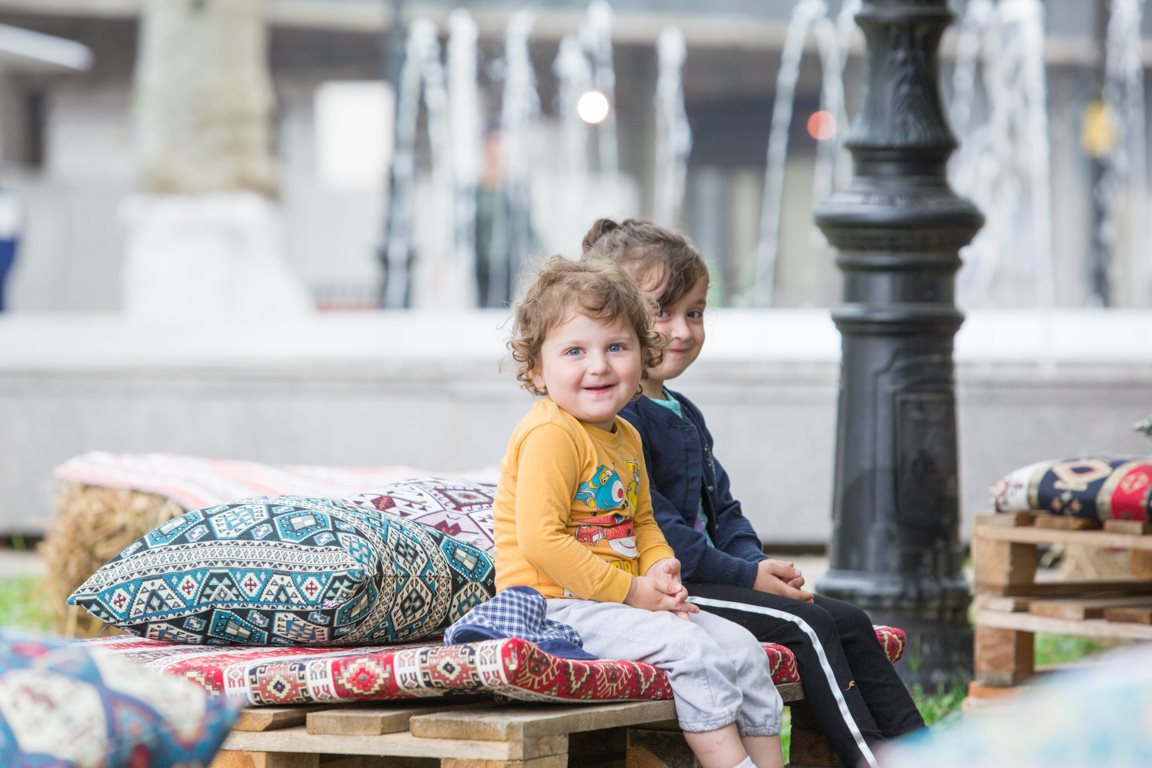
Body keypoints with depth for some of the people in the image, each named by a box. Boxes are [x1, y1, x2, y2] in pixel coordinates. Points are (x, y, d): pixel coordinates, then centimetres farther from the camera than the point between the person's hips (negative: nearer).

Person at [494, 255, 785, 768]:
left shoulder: (625, 438, 14)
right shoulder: (549, 436, -17)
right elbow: (540, 540, -24)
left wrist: (662, 572, 0)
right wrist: (629, 591, -20)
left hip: (624, 601, 10)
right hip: (555, 605, -10)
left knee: (742, 646, 4)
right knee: (688, 648, -25)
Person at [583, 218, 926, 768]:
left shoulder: (685, 416, 21)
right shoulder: (616, 416, -14)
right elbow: (650, 527, -20)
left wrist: (757, 564, 0)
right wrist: (746, 577, -17)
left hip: (705, 577, 10)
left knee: (849, 622, 1)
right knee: (805, 626, -21)